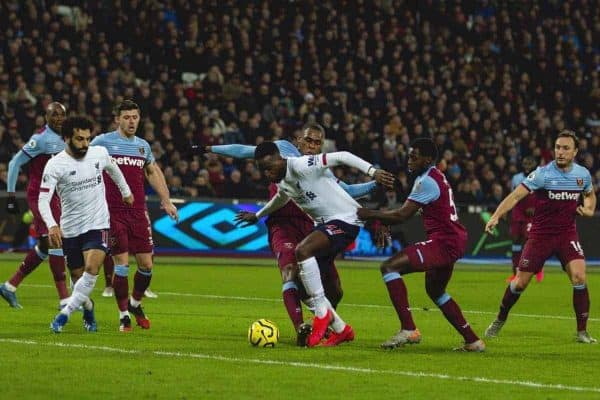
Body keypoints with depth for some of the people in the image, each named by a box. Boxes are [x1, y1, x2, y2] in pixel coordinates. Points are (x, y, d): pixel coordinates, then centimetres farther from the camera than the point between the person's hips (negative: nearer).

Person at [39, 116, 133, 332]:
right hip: (70, 230, -1)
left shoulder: (99, 153, -2)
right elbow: (43, 199, -18)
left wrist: (126, 192, 34)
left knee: (91, 269, -21)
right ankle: (88, 309, 37)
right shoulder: (55, 165, -13)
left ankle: (65, 314, -15)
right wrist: (51, 225, -34)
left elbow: (113, 169, 22)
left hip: (98, 225, 1)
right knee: (78, 277, 8)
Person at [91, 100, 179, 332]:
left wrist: (166, 201, 22)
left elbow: (154, 173, 27)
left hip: (138, 212, 4)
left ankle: (135, 304, 28)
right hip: (113, 213, -4)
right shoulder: (103, 142, -1)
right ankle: (124, 315, 5)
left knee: (146, 264, 2)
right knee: (122, 263, -8)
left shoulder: (143, 146, 14)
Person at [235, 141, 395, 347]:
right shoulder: (282, 183, 9)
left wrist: (373, 172, -35)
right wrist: (257, 216, 49)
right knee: (305, 278, 3)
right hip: (324, 223, 10)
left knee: (302, 251, -30)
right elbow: (281, 199, 34)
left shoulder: (301, 166, -19)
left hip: (345, 219, -10)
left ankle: (322, 313, -19)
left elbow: (341, 156, -25)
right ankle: (341, 329, 15)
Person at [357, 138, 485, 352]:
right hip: (454, 240, 11)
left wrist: (370, 214, -6)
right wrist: (382, 221, 9)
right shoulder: (436, 177, 18)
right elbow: (407, 212, 21)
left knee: (390, 267, -16)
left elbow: (403, 214, -16)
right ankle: (472, 341, 31)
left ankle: (408, 329, -21)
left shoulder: (427, 181, -13)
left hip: (444, 242, -11)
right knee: (435, 291, 29)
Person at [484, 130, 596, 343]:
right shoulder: (543, 173, -14)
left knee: (579, 277, -19)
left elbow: (590, 194, 22)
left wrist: (589, 209, 0)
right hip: (540, 235, -2)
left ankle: (582, 332, -8)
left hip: (567, 234, 2)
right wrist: (496, 216, -33)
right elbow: (516, 195, -20)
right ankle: (500, 320, 27)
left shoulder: (583, 174, 0)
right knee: (520, 283, 1)